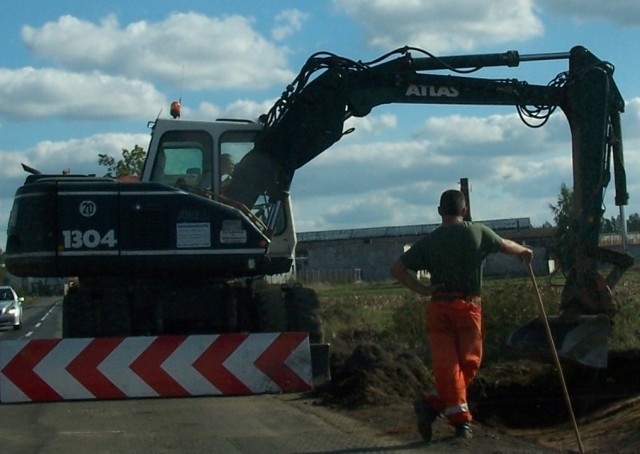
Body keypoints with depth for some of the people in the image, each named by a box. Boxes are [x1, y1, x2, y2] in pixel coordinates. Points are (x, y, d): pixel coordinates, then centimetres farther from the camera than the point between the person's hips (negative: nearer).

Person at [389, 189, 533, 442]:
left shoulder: (429, 241, 4)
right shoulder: (478, 232, 1)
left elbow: (396, 269, -1)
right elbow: (506, 246, 19)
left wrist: (421, 289, 2)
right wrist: (523, 251, 39)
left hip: (438, 307, 2)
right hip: (467, 306, -2)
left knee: (446, 364, 2)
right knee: (468, 362, 6)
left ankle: (460, 419, -6)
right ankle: (434, 404, -6)